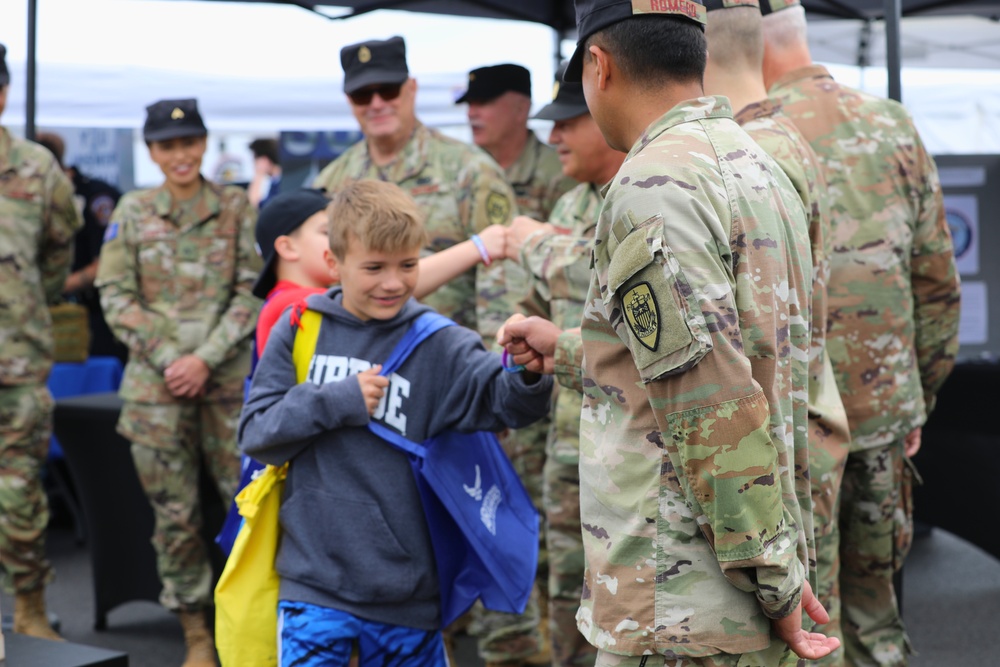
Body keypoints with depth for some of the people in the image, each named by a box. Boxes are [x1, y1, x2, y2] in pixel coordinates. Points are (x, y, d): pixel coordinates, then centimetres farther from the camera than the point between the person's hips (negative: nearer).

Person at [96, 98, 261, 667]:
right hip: (155, 383, 1)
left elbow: (251, 292, 0)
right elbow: (116, 296, 3)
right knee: (175, 512, 5)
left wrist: (206, 358, -10)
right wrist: (168, 358, -8)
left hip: (227, 378, -1)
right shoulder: (132, 212, 6)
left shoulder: (237, 207, 3)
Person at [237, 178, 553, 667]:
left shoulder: (437, 344, -4)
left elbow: (504, 400, -19)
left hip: (406, 590, 0)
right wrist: (338, 402, -13)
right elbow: (255, 433, -2)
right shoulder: (299, 330, 0)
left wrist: (528, 370, -40)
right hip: (313, 583, 0)